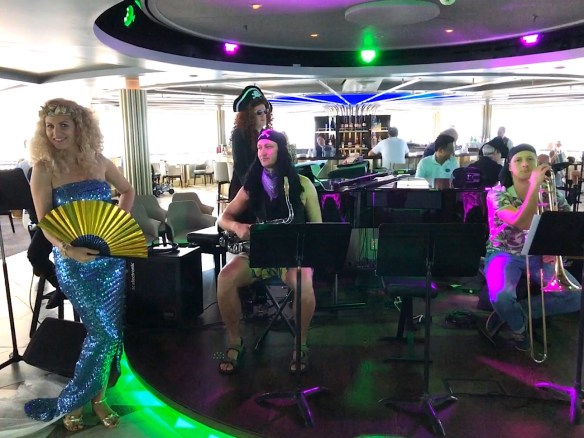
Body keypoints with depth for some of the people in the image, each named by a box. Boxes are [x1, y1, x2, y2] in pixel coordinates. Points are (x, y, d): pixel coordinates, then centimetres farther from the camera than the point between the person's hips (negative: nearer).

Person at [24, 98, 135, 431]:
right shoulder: (43, 169, -6)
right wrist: (67, 249, -25)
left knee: (109, 331, 8)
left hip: (111, 256, 4)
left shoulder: (98, 161, 4)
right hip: (74, 262, -4)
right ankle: (69, 403, 17)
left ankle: (97, 397, 28)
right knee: (105, 332, -5)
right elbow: (44, 222, -9)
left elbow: (128, 191, 19)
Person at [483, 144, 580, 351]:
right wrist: (534, 186, -36)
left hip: (538, 255, 4)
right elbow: (521, 223, -30)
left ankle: (514, 312, 2)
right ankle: (518, 328, 3)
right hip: (504, 254, -4)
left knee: (575, 297, -18)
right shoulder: (497, 193, -14)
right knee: (501, 296, -35)